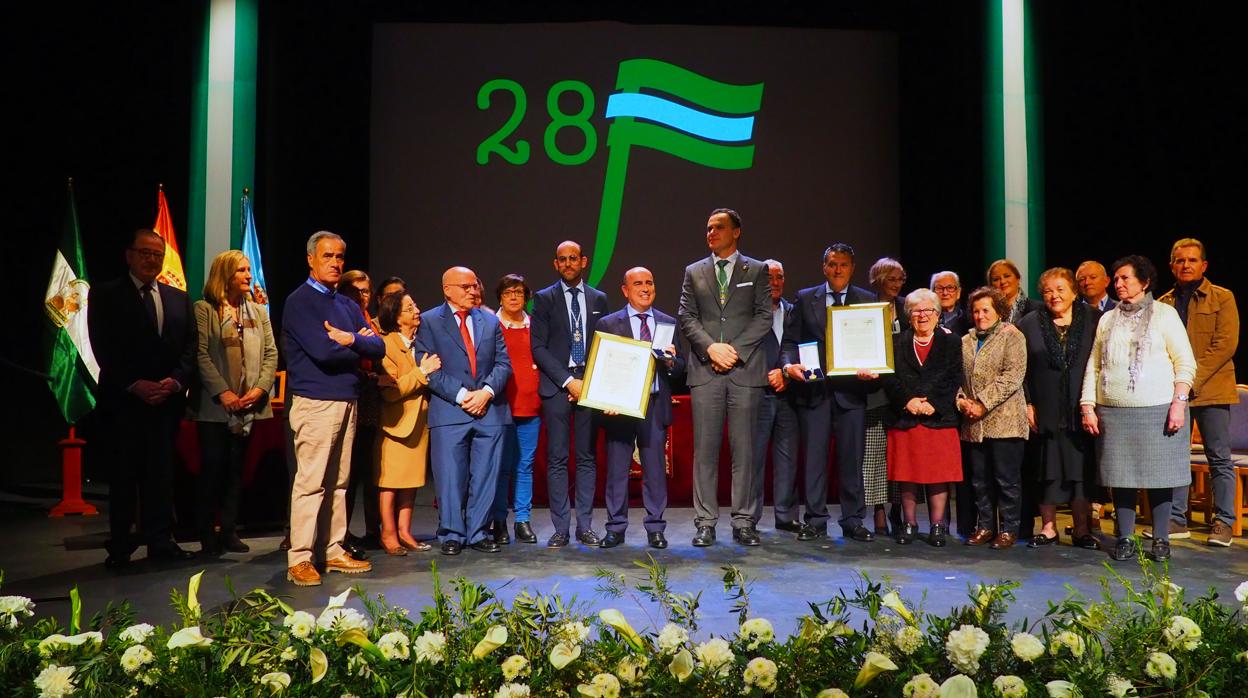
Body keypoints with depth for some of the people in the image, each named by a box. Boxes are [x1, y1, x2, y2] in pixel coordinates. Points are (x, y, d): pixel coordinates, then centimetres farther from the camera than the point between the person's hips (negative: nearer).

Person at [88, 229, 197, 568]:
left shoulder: (179, 299, 14)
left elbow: (190, 347, 8)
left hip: (167, 400, 3)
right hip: (124, 400, -3)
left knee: (161, 472, 6)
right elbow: (104, 349, -5)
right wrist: (135, 385, -15)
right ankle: (120, 546, 12)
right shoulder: (106, 296, 3)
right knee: (124, 473, 3)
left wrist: (175, 381, -9)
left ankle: (161, 542, 12)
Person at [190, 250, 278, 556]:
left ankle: (230, 531, 14)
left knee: (236, 468, 8)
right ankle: (207, 535, 8)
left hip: (249, 405, 4)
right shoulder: (204, 309, 0)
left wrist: (260, 388, -6)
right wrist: (222, 392, -16)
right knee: (212, 467, -1)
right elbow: (200, 355, -8)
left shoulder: (258, 311, 14)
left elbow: (271, 354, 9)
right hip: (215, 404, -4)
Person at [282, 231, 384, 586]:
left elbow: (379, 347, 7)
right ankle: (299, 560, 0)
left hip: (348, 402, 7)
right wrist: (359, 349, -4)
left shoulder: (348, 305, 17)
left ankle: (334, 551, 18)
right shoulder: (299, 302, -5)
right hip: (316, 403, -7)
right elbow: (323, 351, -19)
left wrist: (351, 339, -11)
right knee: (310, 483, -6)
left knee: (338, 482, 11)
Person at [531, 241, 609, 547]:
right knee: (557, 459, -2)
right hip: (557, 385, -2)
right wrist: (568, 381, -9)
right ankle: (560, 528, 4)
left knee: (587, 457, 4)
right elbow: (538, 347, -1)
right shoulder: (544, 299, 5)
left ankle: (585, 526, 10)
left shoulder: (598, 299, 12)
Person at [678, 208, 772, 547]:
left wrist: (736, 349, -9)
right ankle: (705, 523, 7)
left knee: (743, 449, 1)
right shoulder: (694, 272, 15)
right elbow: (686, 317, 7)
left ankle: (743, 523, 9)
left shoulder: (757, 270, 10)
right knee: (705, 450, 1)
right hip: (705, 370, 1)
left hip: (745, 369, -1)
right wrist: (711, 347, -9)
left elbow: (764, 316, 2)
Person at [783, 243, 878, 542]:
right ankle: (816, 522, 11)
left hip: (851, 389, 0)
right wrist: (790, 364, -12)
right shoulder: (805, 298, 9)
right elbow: (792, 340, 7)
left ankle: (853, 521, 15)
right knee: (814, 457, 3)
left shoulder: (868, 300, 8)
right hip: (814, 389, 0)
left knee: (852, 458, 5)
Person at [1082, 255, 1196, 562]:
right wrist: (1087, 407, 5)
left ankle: (1160, 539, 13)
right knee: (1120, 477, 4)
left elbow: (1185, 362, -1)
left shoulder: (1164, 314, 4)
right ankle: (1125, 539, 13)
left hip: (1157, 411, -3)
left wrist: (1179, 403, -11)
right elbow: (1093, 366, 13)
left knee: (1158, 475, 1)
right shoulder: (1108, 319, 14)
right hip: (1113, 413, 3)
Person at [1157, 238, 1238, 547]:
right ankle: (1176, 520, 14)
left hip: (1211, 389, -3)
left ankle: (1224, 523, 7)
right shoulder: (1163, 303, 13)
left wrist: (1193, 379, -15)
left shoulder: (1222, 298, 3)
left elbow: (1226, 344, -7)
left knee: (1220, 458, 0)